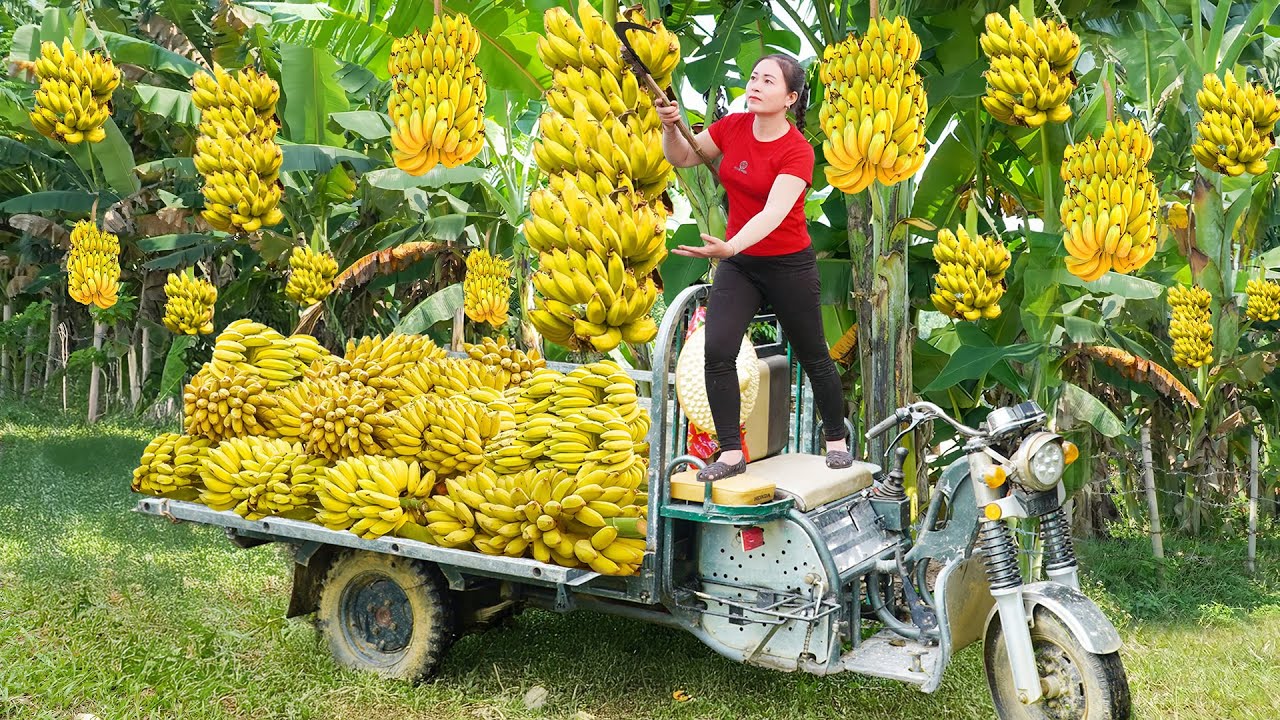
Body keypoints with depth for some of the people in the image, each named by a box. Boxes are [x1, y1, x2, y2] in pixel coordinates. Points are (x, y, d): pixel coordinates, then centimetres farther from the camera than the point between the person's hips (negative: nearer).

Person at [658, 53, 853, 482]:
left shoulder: (797, 150, -19)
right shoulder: (732, 127, -3)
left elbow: (774, 212, -32)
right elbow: (681, 158, 9)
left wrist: (729, 247, -48)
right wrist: (671, 128, -13)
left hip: (788, 265, -4)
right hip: (737, 263, 4)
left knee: (813, 357, 10)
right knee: (717, 352, -12)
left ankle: (837, 440, 33)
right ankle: (731, 452, -1)